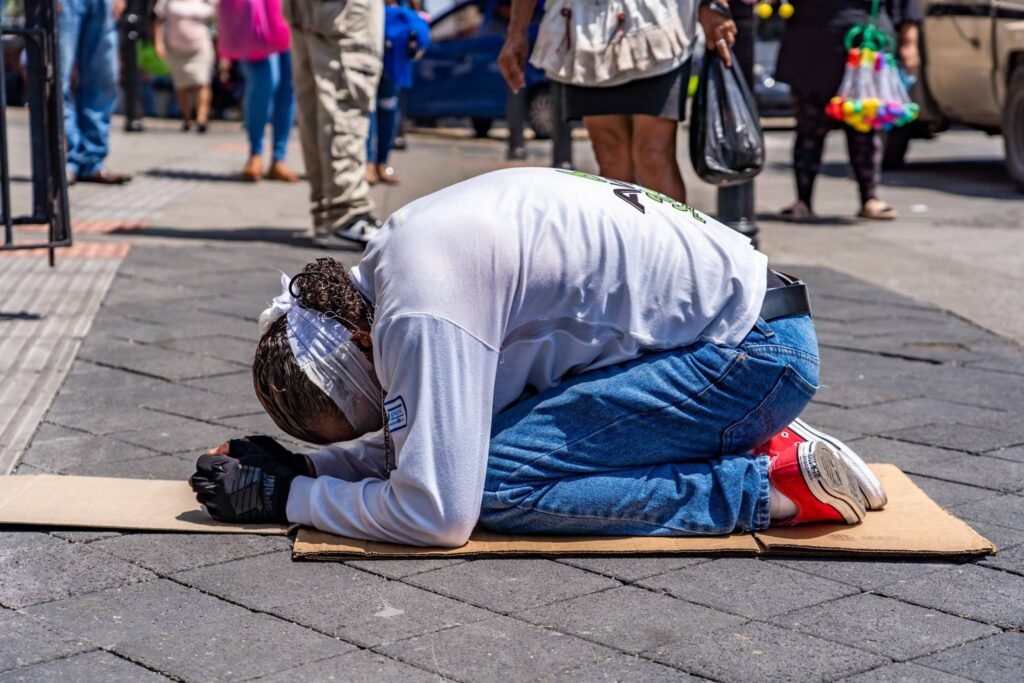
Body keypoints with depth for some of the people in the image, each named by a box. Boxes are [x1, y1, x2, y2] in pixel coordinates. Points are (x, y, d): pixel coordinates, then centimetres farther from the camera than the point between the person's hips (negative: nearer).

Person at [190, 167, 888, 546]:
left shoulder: (420, 311, -22)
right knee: (464, 446, 9)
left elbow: (437, 513, -22)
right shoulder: (395, 257, 8)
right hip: (740, 325, 10)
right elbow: (428, 441, 18)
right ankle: (750, 441, 12)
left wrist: (287, 496, -10)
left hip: (752, 349, -10)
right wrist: (305, 466, 7)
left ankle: (773, 480, -9)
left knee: (488, 480, -16)